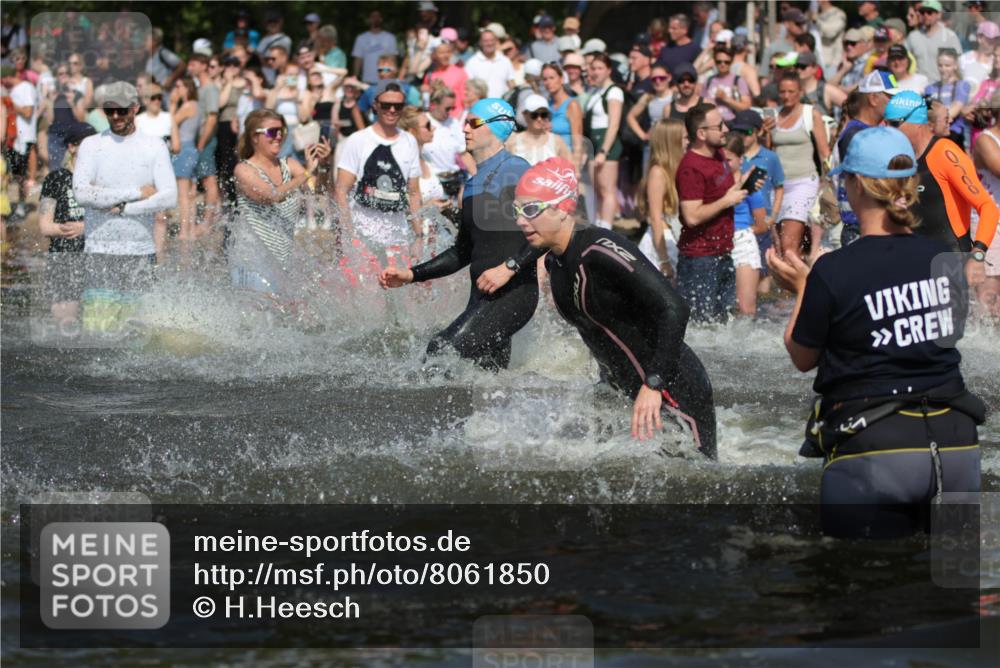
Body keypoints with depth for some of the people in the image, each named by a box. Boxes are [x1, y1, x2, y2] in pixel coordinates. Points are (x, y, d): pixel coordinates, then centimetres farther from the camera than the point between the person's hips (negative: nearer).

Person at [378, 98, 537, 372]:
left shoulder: (515, 171, -5)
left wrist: (509, 268, -23)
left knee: (443, 351, -23)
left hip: (514, 292, -8)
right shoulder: (472, 184, 22)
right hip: (481, 298, 8)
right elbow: (462, 253, 29)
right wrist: (410, 275, 19)